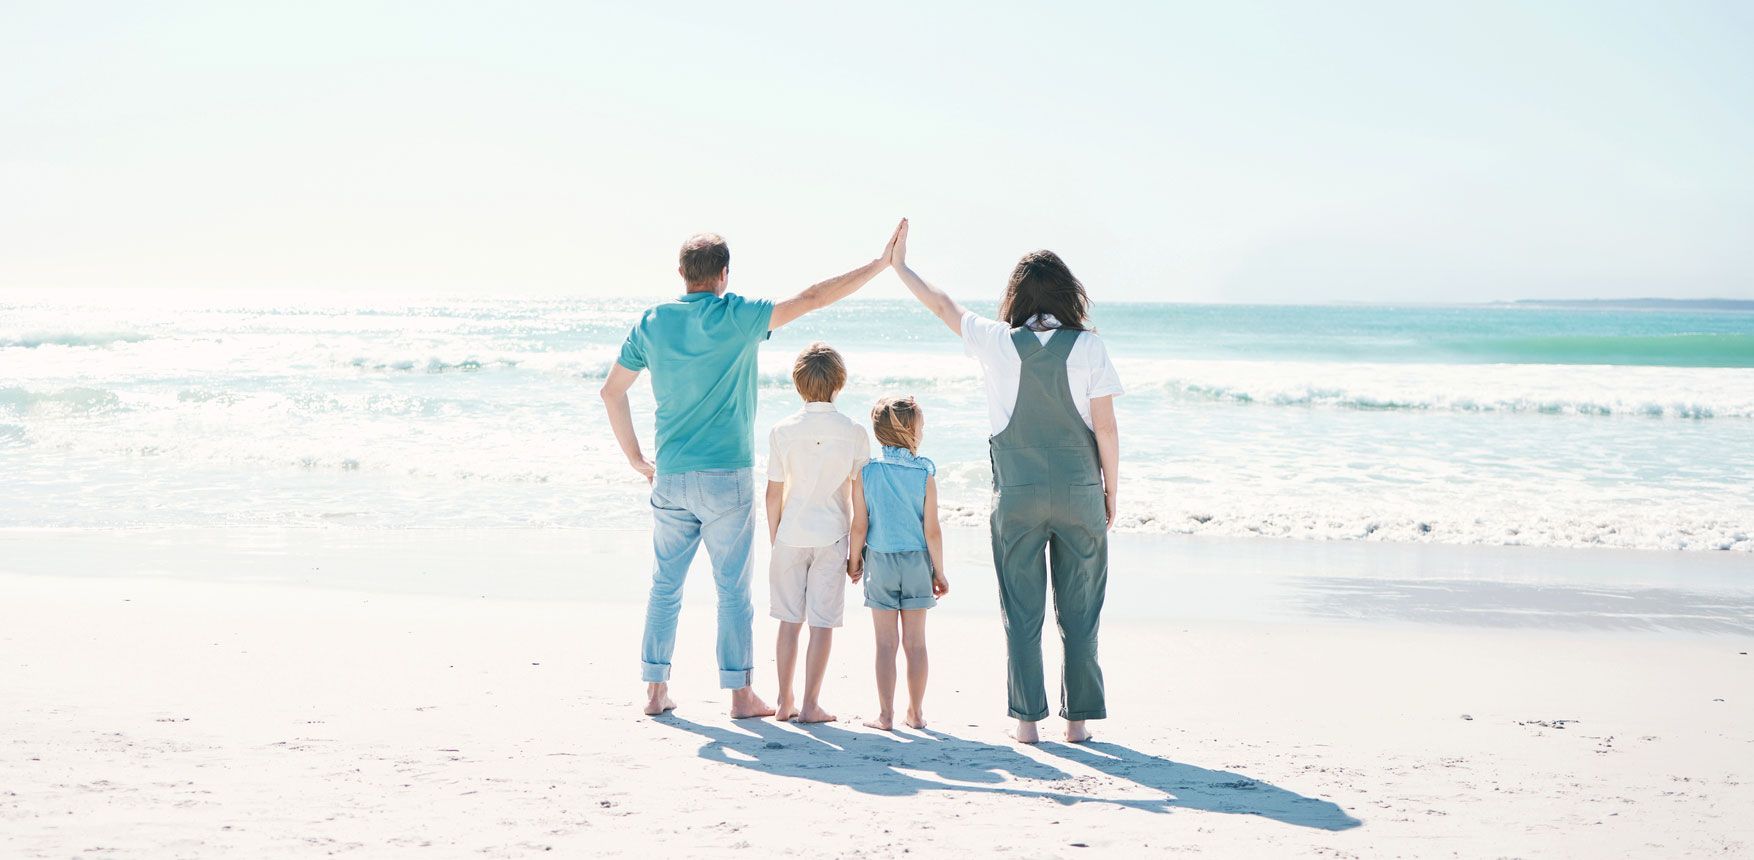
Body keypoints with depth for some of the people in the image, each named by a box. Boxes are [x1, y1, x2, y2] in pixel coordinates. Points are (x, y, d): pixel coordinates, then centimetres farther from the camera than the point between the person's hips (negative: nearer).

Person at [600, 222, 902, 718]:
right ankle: (740, 694, 5)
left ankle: (655, 690, 14)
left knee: (665, 585, 11)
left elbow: (612, 390, 11)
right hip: (726, 476, -4)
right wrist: (883, 264, -2)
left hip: (669, 477, 4)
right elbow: (813, 299, -7)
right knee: (732, 588, 2)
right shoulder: (736, 317, -7)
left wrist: (636, 459, 17)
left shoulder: (652, 322, 5)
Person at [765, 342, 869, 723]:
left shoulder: (783, 430, -4)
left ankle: (786, 702, 16)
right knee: (822, 623, 3)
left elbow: (774, 492, 1)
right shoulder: (854, 432, -5)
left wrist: (773, 539, 13)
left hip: (790, 535, 1)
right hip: (832, 536, -1)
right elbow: (859, 495, -2)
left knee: (789, 621, 11)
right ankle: (810, 705, 3)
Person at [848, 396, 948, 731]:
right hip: (916, 562, 0)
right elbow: (931, 530, -7)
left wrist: (853, 561, 9)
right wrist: (939, 572, 3)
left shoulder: (866, 472, -7)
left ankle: (886, 714, 7)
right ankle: (916, 712, 16)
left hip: (880, 562, 0)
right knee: (915, 641, 9)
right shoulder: (925, 472, -8)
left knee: (886, 642, 5)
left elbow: (860, 526, -7)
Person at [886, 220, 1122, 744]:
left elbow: (943, 306, 12)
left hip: (1017, 494, 0)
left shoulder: (998, 342, -2)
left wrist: (899, 266, 26)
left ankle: (1027, 718, 7)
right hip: (1079, 493, 0)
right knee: (1079, 611, 8)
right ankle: (1078, 717, 11)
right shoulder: (1087, 346, -5)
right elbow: (1105, 427, -5)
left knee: (1021, 611, 6)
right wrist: (1111, 492, 6)